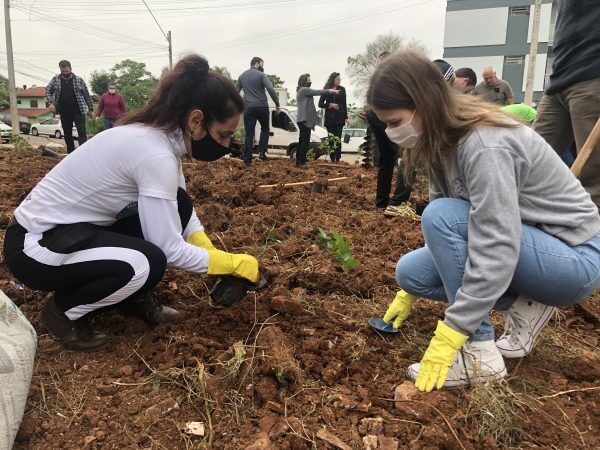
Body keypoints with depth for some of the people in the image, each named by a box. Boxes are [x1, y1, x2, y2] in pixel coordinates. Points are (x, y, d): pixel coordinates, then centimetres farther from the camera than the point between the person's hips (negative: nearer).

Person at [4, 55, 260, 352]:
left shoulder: (157, 135, -1)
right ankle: (62, 311, -2)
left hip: (73, 229, 9)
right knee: (148, 263, -31)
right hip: (34, 243, -9)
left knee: (177, 206, -4)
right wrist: (233, 263, -13)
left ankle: (135, 296, 11)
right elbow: (170, 250, -25)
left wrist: (214, 256, 0)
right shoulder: (155, 154, -29)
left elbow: (183, 216, 9)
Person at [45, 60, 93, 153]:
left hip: (78, 111, -3)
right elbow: (48, 90, 13)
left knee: (82, 133, -11)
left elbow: (87, 95, 3)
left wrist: (90, 109, 3)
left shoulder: (79, 80, -1)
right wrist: (50, 103, -3)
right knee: (67, 135, 10)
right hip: (64, 112, 4)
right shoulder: (56, 79, 5)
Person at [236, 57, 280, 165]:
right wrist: (277, 104, -7)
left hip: (248, 108, 3)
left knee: (249, 134, 3)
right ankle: (262, 152, 4)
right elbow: (271, 89, -14)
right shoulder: (261, 75, -3)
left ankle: (247, 160, 1)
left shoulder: (242, 76, 13)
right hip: (262, 106, -3)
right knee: (265, 129, 18)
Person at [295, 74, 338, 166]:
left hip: (303, 120, 11)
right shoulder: (304, 89, -11)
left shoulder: (302, 91, 22)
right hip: (305, 120, -11)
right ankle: (302, 161, -11)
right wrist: (331, 91, -13)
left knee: (302, 141, 12)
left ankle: (298, 160, 15)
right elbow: (317, 92, -16)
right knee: (305, 141, -11)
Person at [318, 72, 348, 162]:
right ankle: (332, 159, 6)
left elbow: (344, 104, 9)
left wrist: (346, 117, 4)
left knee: (338, 139, -7)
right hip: (329, 118, 1)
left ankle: (338, 159, -8)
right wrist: (330, 105, -12)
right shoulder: (326, 90, 4)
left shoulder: (342, 89, 7)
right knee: (331, 140, 3)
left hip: (339, 118, -1)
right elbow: (320, 104, 4)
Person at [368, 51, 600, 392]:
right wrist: (410, 290, 10)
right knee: (409, 270, -2)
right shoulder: (445, 139, -2)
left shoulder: (485, 145, -29)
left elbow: (497, 251, -34)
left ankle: (480, 355, -17)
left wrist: (448, 337, -30)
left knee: (442, 216, -28)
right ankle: (524, 305, 4)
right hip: (521, 244, 8)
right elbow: (437, 224, 7)